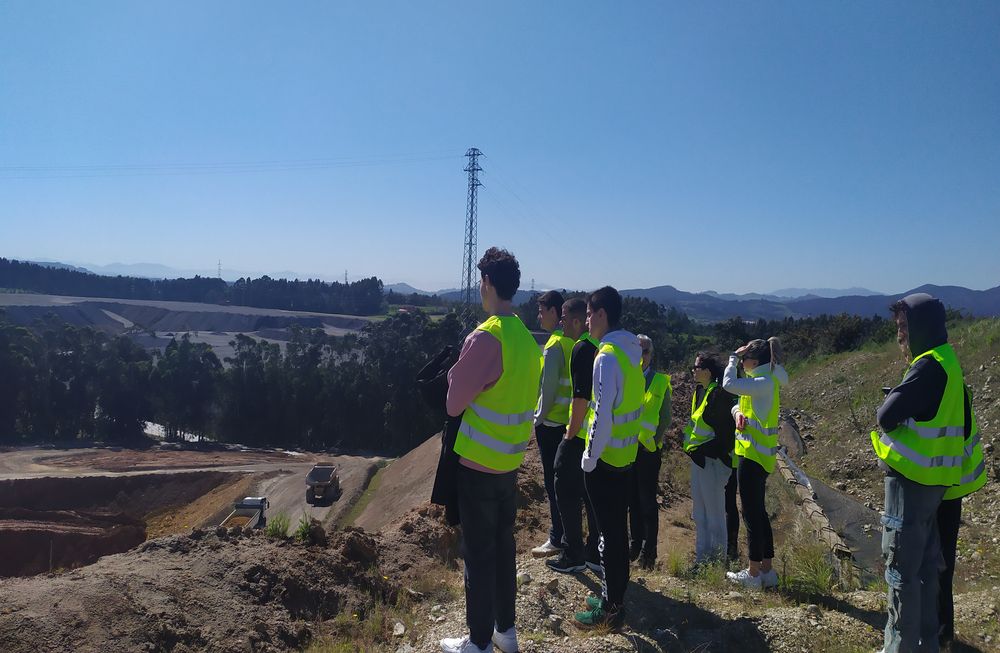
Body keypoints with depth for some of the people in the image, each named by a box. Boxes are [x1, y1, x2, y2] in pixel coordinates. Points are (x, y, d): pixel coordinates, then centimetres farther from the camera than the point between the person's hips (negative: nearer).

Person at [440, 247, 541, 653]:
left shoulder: (485, 338, -21)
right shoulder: (526, 338, 3)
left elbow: (454, 403, -14)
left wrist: (455, 375, 3)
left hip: (478, 464, -7)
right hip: (511, 463, 7)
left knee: (478, 553, 5)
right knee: (503, 546, 18)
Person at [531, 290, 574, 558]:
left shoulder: (554, 345, -17)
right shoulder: (574, 342, 8)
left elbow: (549, 388, -19)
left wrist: (539, 417, -7)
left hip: (551, 423, -8)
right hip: (570, 422, 8)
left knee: (553, 482, 0)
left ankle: (557, 540, 8)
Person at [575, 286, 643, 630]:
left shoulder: (607, 356, -19)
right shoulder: (631, 351, 8)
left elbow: (603, 414, -22)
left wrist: (589, 457, -13)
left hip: (605, 457, -9)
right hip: (626, 454, 9)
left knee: (610, 532, 1)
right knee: (617, 528, 17)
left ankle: (611, 609, 13)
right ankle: (613, 595, 31)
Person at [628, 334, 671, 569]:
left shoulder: (661, 382, -2)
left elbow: (666, 418, -1)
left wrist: (653, 440, -9)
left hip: (649, 449, -2)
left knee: (647, 498, 2)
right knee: (632, 497, 11)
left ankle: (649, 547, 13)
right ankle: (635, 541, 24)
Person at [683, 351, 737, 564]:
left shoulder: (719, 394, -19)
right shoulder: (699, 392, 10)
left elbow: (726, 430, -20)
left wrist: (707, 451, -19)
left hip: (712, 459, -10)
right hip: (698, 457, 10)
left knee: (714, 509, 2)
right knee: (699, 511, 17)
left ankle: (717, 556, 15)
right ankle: (701, 554, 28)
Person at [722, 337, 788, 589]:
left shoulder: (766, 382, -18)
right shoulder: (764, 381, 13)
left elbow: (729, 384, -26)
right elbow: (741, 405, 18)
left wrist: (733, 358, -11)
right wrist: (738, 413, -5)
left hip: (753, 455, -10)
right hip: (759, 454, 10)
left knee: (752, 513, -2)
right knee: (758, 511, 15)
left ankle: (753, 573, 7)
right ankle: (766, 569, 22)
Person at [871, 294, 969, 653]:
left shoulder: (929, 366, -20)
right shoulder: (946, 361, 11)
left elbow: (887, 415, -22)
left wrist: (890, 401, -2)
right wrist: (897, 405, 2)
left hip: (911, 482, -10)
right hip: (932, 482, 10)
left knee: (901, 567, 0)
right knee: (926, 565, 18)